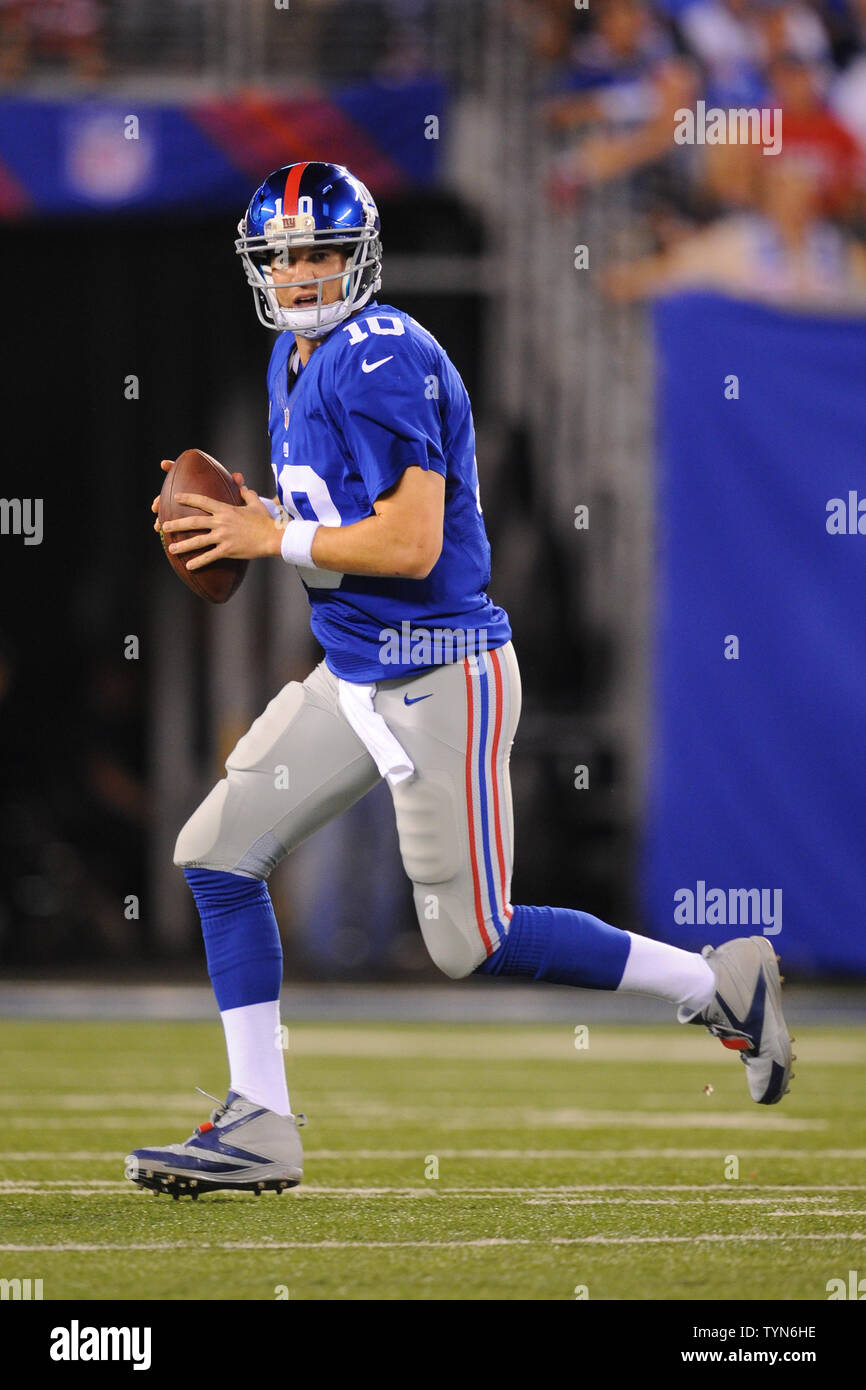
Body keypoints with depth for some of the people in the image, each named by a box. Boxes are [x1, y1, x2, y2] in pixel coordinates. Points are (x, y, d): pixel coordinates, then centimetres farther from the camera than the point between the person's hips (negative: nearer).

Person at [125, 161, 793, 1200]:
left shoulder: (383, 361, -19)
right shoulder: (298, 355, 12)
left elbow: (410, 543, -25)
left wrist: (274, 539, -15)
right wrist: (258, 514, 4)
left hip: (437, 679, -10)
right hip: (354, 675, 10)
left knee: (471, 943, -5)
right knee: (216, 853, 4)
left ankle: (717, 984, 10)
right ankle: (259, 1128, 7)